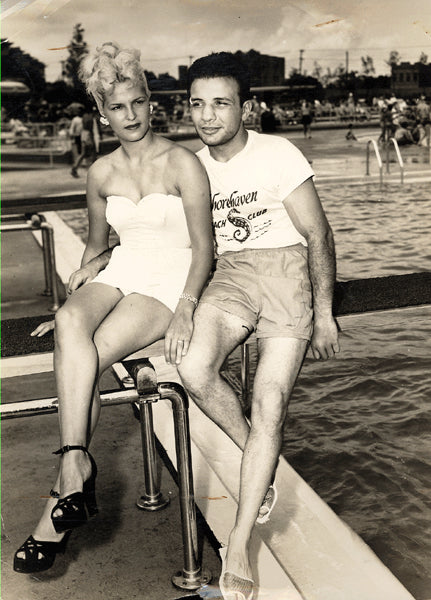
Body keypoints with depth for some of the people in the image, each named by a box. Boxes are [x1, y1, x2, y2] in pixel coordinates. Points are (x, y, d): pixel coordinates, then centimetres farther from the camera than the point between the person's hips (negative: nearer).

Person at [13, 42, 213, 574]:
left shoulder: (182, 164, -4)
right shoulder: (101, 172, 11)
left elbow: (203, 246, -8)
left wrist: (185, 308, -21)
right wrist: (75, 287, 9)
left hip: (170, 282, -4)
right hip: (120, 273, 4)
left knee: (87, 355, -28)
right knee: (70, 323, -31)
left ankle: (64, 489, -19)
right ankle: (77, 468, -35)